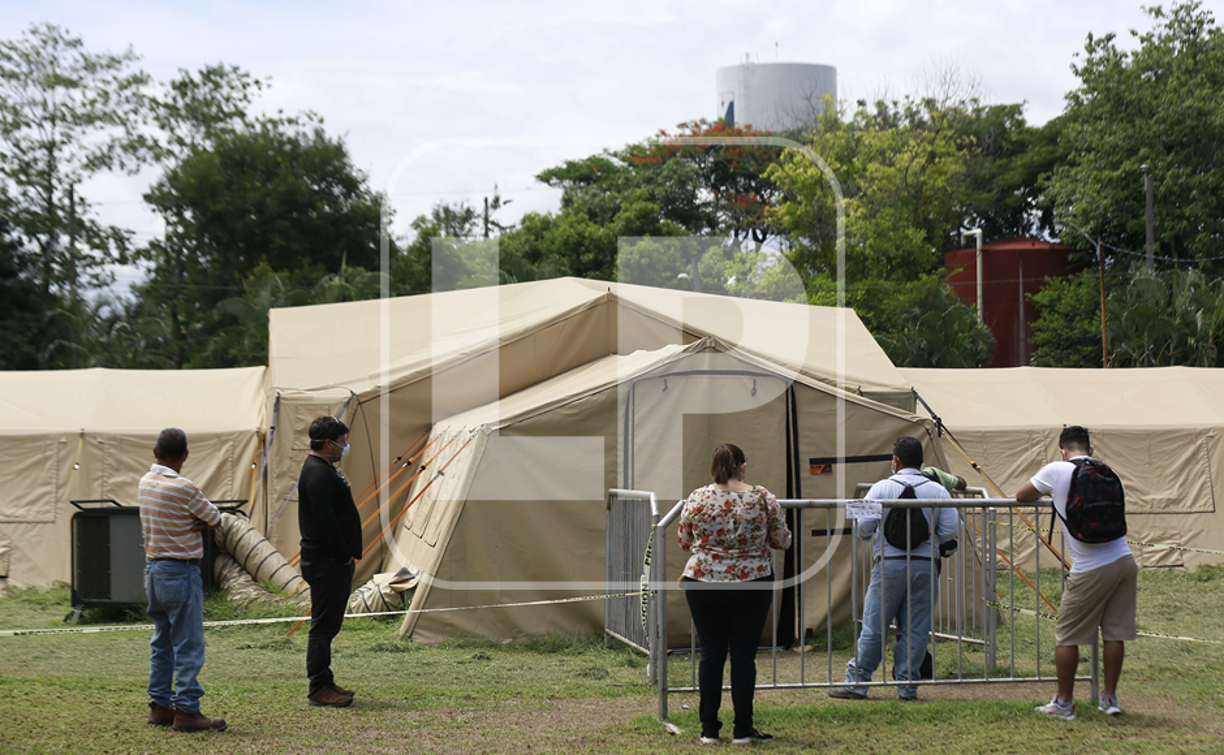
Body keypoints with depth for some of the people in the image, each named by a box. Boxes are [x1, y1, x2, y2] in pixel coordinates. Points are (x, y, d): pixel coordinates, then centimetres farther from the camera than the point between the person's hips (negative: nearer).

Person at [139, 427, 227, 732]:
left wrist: (191, 524, -8)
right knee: (188, 646, -4)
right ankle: (186, 710, -4)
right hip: (180, 572, -8)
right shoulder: (183, 488, -18)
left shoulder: (145, 482, 7)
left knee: (162, 642, 14)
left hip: (153, 569, 8)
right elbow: (215, 520, -6)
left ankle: (159, 705, 16)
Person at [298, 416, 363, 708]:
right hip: (326, 563, -11)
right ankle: (318, 688, -5)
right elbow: (324, 521, -24)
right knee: (323, 625, -7)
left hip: (334, 562, 11)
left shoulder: (325, 470, 18)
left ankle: (324, 682, 21)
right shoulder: (318, 474, -17)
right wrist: (343, 555, -16)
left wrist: (348, 555, 16)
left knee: (328, 624, 15)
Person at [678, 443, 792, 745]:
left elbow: (683, 541, 7)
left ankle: (709, 729, 11)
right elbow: (783, 541, 3)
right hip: (752, 585, -1)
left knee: (710, 653, 9)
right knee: (743, 654, 6)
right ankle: (743, 729, 7)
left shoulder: (697, 499, -5)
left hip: (703, 583, 1)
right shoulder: (763, 499, -6)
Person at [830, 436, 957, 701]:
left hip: (889, 563, -2)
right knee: (915, 629, 6)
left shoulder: (881, 489, -3)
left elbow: (863, 528, -5)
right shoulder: (937, 491, 3)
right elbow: (950, 531, -1)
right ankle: (907, 686, 7)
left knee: (873, 626, 2)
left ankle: (856, 682, 4)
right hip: (925, 565, 2)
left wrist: (871, 535, 18)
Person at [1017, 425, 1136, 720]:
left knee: (1066, 636, 7)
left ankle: (1064, 703, 11)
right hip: (1124, 561, 5)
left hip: (1090, 571, -5)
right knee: (1115, 633, 12)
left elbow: (1021, 496, 9)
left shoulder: (1056, 471, -4)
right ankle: (1110, 698, 18)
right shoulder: (1109, 474, 9)